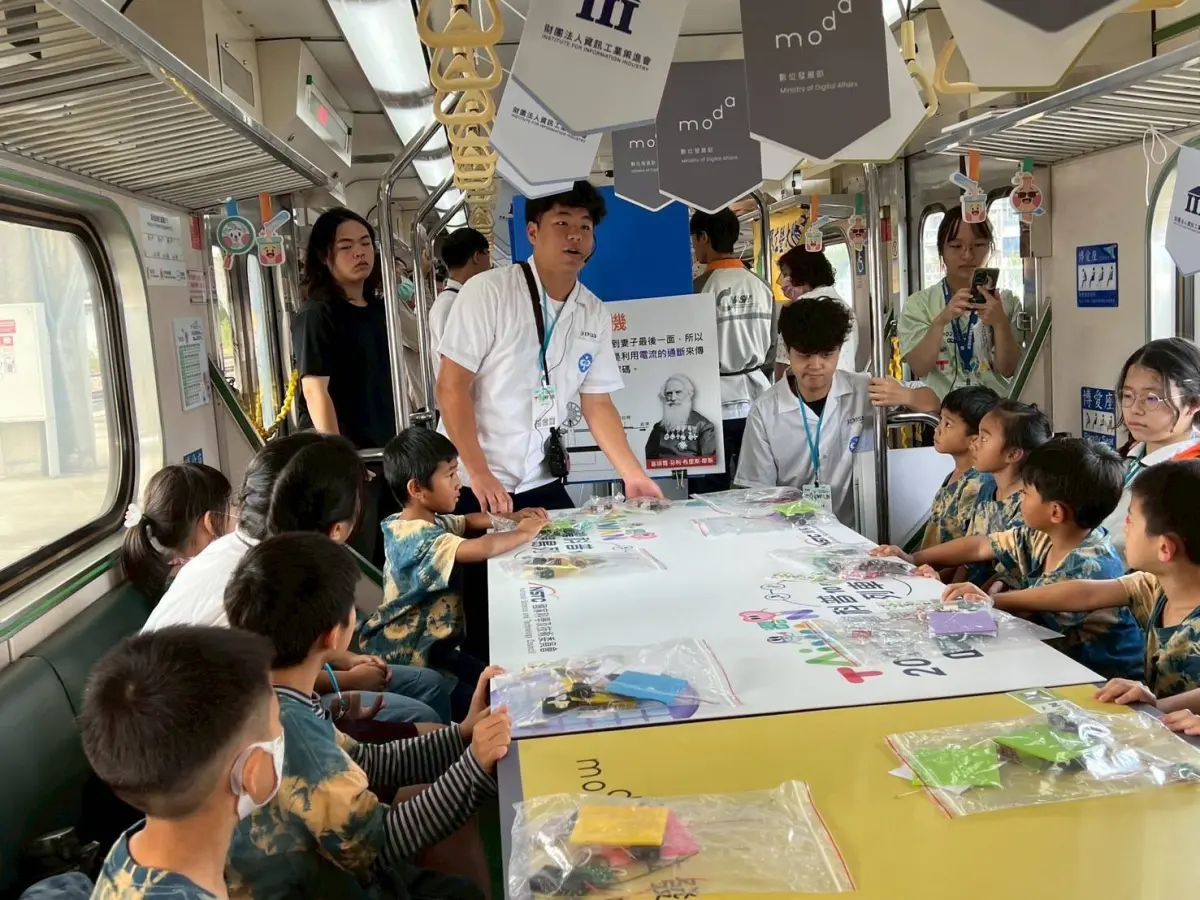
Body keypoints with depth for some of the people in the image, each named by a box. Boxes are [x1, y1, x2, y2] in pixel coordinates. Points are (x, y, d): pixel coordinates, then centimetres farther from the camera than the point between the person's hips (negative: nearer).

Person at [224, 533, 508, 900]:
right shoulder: (289, 731, -31)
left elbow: (362, 764, 3)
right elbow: (377, 843, -20)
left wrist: (462, 736, -1)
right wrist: (475, 765, -16)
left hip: (307, 870, 8)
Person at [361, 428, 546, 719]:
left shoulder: (428, 520, 4)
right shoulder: (418, 537, -28)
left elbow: (467, 522, 21)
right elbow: (480, 548, -44)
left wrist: (511, 518, 2)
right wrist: (523, 533, -25)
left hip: (430, 635, 10)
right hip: (416, 652, -10)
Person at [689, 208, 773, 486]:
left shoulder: (701, 287, -10)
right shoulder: (760, 286, 5)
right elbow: (773, 348, 11)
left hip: (717, 403, -5)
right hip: (756, 399, 5)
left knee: (714, 493, 1)